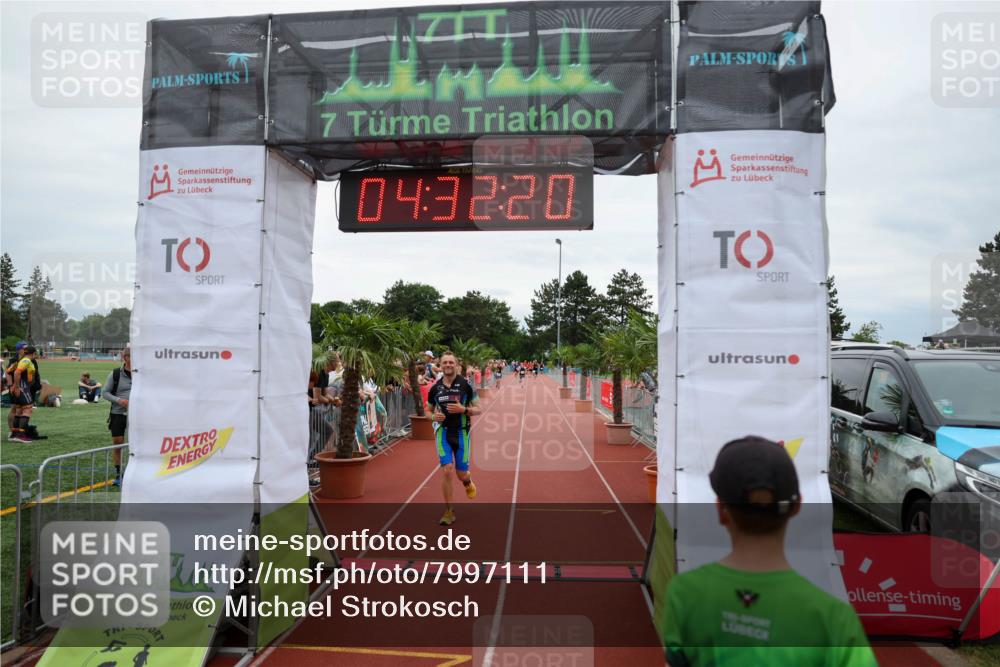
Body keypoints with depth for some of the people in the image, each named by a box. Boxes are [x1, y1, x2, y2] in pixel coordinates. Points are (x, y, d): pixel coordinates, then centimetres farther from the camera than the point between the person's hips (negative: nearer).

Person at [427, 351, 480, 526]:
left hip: (461, 432, -1)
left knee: (461, 473, 5)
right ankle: (449, 511, 5)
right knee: (447, 470, -10)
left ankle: (468, 482, 44)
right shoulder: (435, 388, 2)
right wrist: (434, 416, -9)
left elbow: (477, 409, -2)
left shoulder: (465, 385, -6)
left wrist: (463, 409, -21)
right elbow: (429, 410, 13)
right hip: (443, 432, 1)